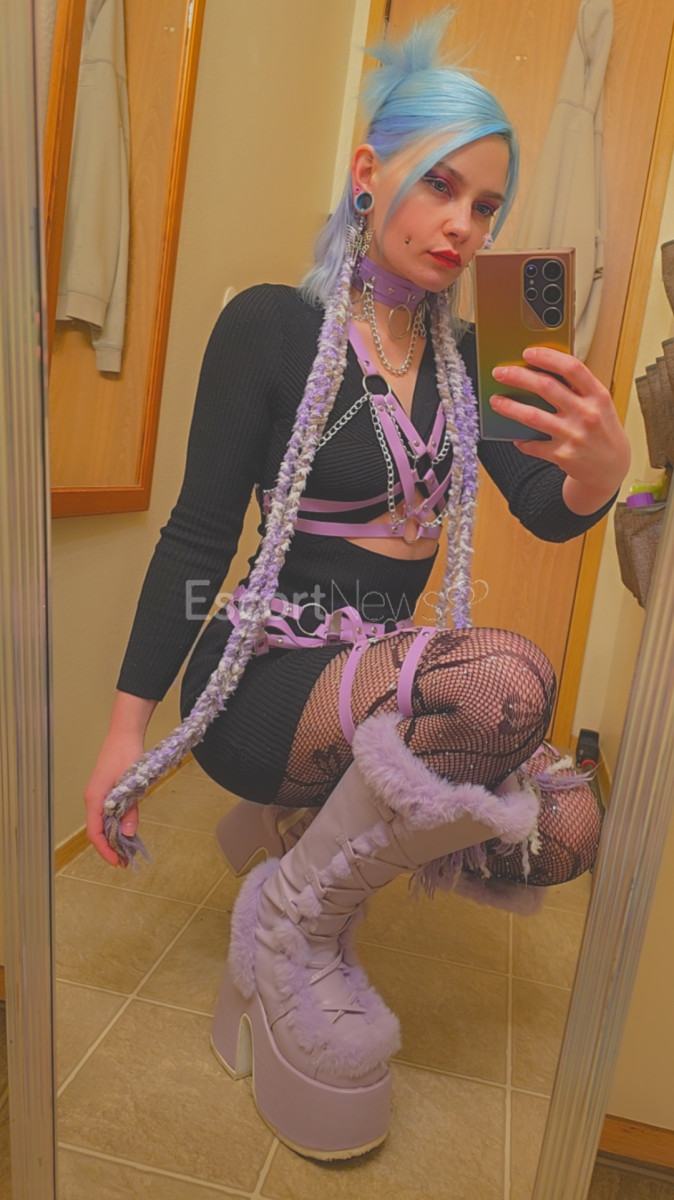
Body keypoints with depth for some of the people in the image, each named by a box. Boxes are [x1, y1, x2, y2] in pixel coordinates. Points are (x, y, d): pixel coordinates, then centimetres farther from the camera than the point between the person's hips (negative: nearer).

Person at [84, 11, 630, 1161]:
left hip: (383, 675, 6)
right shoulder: (276, 323, -8)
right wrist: (126, 725, -12)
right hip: (264, 673, -6)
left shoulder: (462, 356, 9)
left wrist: (601, 463, -24)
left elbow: (549, 515, 0)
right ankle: (291, 921, -7)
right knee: (504, 680, -32)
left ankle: (296, 824, 12)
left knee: (565, 827, -13)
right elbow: (197, 535, -10)